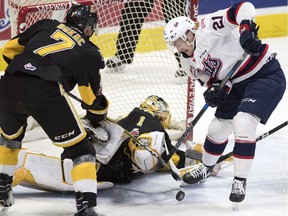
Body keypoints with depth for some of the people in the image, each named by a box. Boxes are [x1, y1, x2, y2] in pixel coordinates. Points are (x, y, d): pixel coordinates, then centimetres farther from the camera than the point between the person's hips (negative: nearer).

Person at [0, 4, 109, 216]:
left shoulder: (47, 25, 25)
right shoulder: (89, 53, 18)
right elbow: (93, 99, 23)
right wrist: (97, 120, 41)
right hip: (46, 93, -4)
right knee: (81, 149, 7)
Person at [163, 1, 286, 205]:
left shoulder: (206, 29, -23)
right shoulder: (190, 63, 3)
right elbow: (211, 77, 9)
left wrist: (246, 29, -46)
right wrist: (215, 89, -14)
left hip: (266, 74, -9)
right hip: (238, 83, 9)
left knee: (243, 122, -23)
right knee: (218, 126, 16)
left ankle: (240, 182, -13)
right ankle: (205, 168, 44)